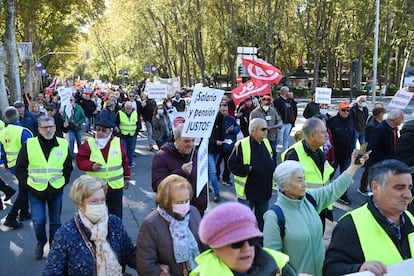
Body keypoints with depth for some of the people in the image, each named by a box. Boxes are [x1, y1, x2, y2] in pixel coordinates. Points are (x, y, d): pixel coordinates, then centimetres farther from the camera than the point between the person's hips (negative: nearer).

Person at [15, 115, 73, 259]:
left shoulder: (63, 145, -2)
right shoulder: (29, 145, -7)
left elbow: (68, 167, 11)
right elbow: (20, 168, 1)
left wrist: (63, 182, 4)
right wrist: (27, 184, -4)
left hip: (56, 191, 1)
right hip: (36, 191, -1)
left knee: (55, 221, 10)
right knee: (39, 221, -6)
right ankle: (40, 242, 25)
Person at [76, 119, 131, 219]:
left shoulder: (118, 142, 0)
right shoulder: (88, 143, -5)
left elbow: (125, 161, 8)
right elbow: (80, 160, -5)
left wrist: (127, 177, 11)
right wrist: (91, 166, -23)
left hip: (115, 187, 1)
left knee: (116, 215, 14)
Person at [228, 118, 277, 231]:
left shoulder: (267, 143, 5)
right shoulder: (241, 145, -15)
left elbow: (273, 157, 21)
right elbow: (232, 164, -14)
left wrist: (272, 166, 1)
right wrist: (248, 169, -21)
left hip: (265, 190, 6)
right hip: (247, 190, -6)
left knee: (262, 218, 18)